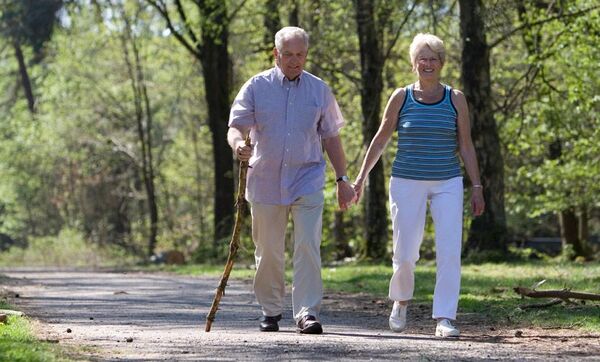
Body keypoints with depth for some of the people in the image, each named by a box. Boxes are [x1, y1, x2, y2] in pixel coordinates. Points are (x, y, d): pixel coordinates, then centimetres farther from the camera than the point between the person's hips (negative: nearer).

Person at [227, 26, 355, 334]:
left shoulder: (319, 90, 8)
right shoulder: (257, 87, 3)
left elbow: (331, 137, 13)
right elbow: (236, 126, -4)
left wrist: (342, 179, 12)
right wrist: (238, 143, -28)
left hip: (307, 180, 0)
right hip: (265, 179, 0)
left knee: (308, 247, -13)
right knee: (268, 252, 7)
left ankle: (307, 312, -14)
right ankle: (270, 311, 21)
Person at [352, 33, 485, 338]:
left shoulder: (455, 99, 3)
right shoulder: (401, 97, 2)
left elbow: (465, 146, 6)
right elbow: (380, 140, 9)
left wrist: (477, 187, 2)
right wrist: (361, 177, 8)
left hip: (447, 184, 1)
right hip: (407, 183, -1)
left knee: (449, 252, -10)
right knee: (405, 253, -1)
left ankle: (444, 319, -7)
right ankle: (400, 301, 29)